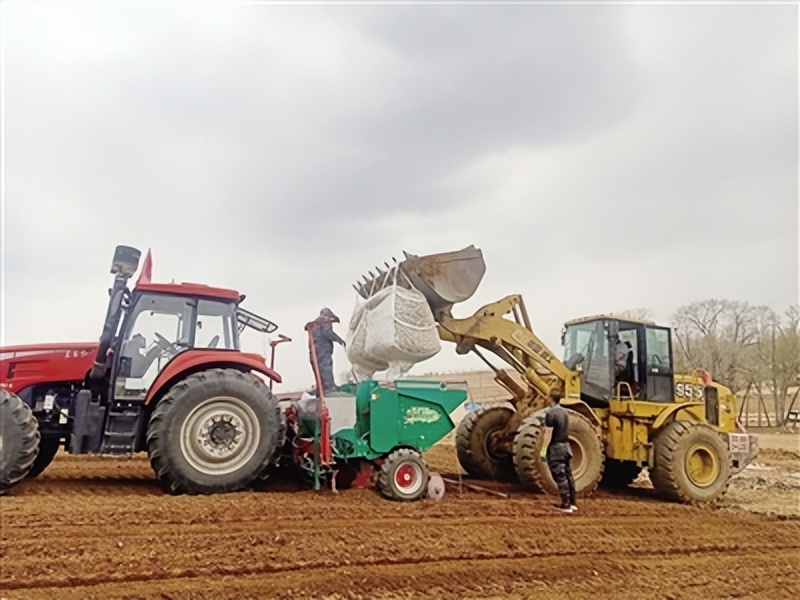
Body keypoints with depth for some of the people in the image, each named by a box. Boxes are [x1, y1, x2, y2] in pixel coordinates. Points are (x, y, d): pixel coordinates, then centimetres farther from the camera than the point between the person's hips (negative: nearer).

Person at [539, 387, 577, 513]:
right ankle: (572, 503, 20)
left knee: (560, 477, -3)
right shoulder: (564, 411, 8)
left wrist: (543, 449, -18)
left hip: (555, 448, -9)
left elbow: (548, 433, -21)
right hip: (565, 446, 9)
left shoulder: (551, 413, -19)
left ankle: (565, 505, 1)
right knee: (567, 475, 13)